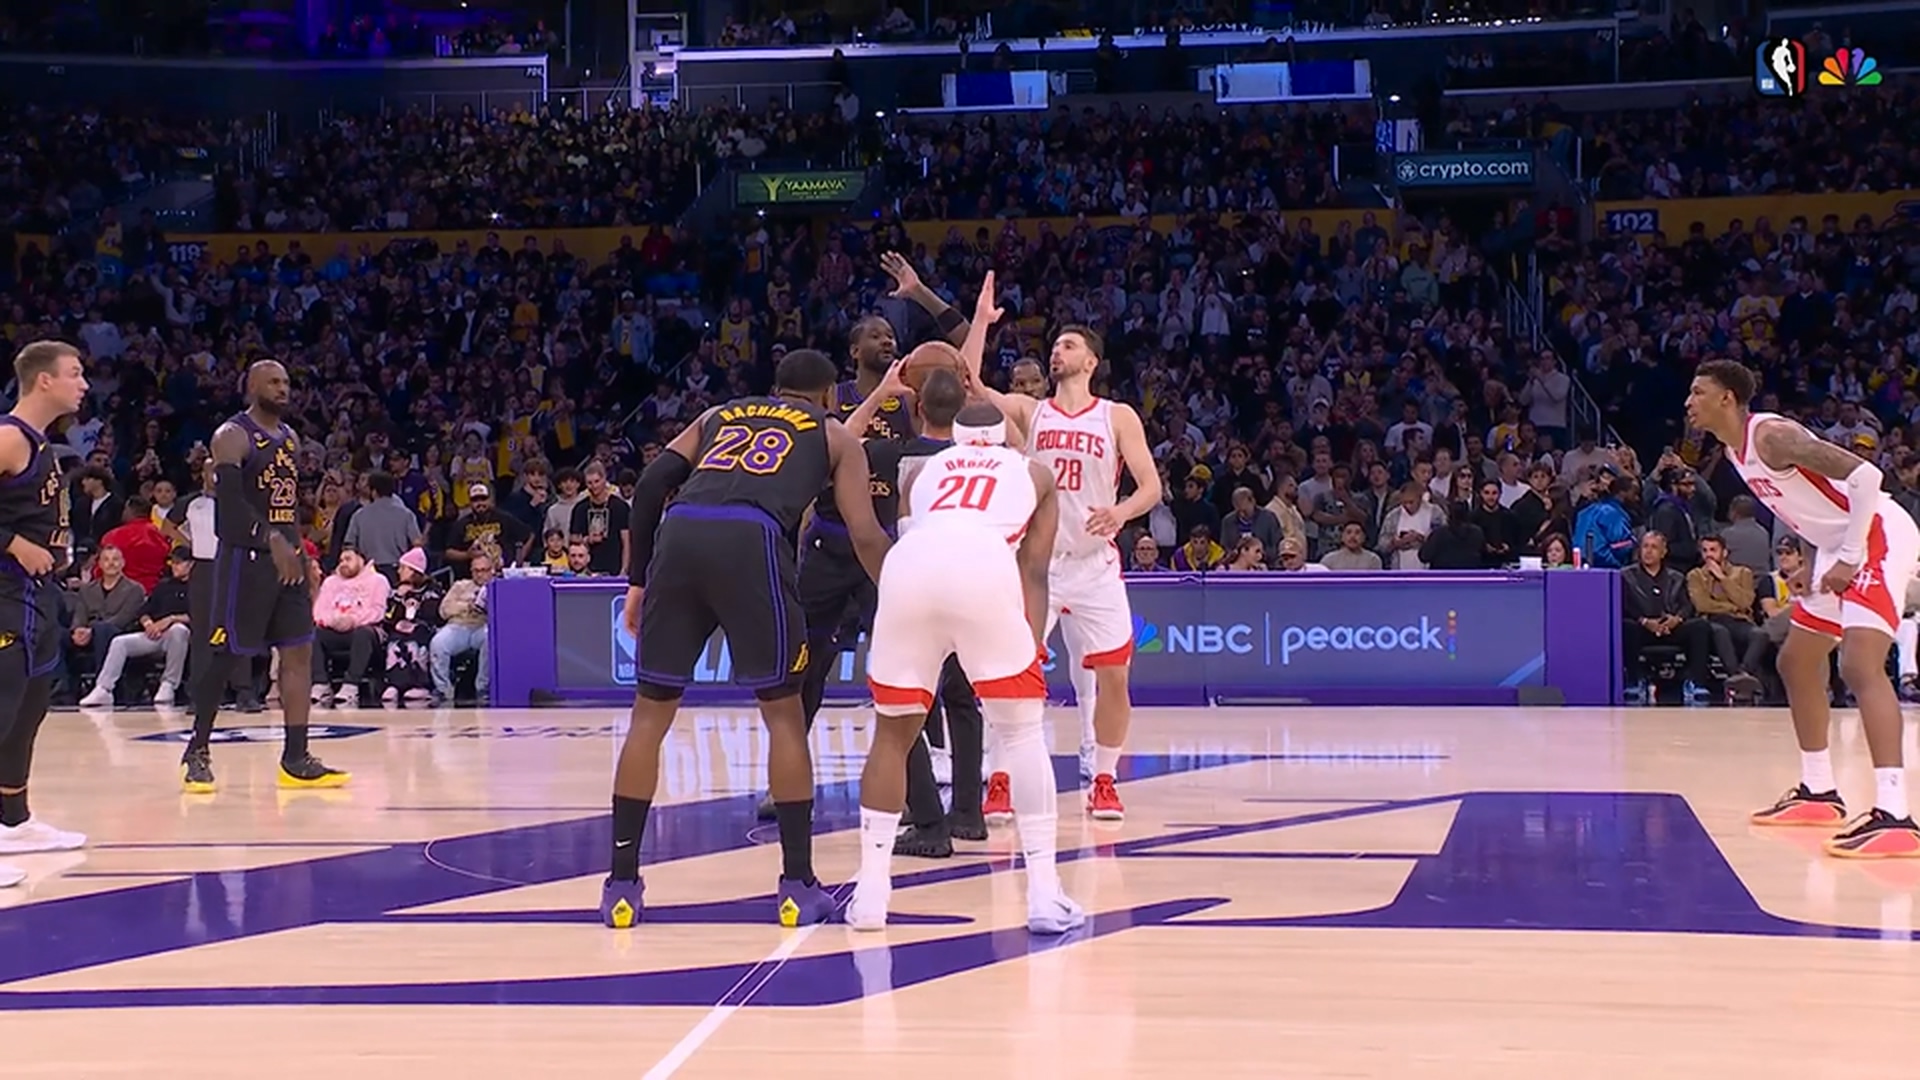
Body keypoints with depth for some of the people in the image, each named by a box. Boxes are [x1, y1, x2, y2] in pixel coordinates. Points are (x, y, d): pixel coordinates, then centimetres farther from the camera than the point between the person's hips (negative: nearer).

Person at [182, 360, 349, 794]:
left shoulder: (290, 437, 16)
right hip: (246, 557, -8)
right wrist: (271, 539, -28)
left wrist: (300, 550, 15)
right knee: (225, 655, -3)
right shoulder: (233, 436, -9)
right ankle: (198, 751, 9)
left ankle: (296, 758, 5)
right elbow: (230, 499, -20)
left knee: (299, 652, 3)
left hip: (287, 557, 8)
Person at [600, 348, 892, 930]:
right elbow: (865, 536, 15)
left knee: (651, 712, 14)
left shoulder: (720, 414, 34)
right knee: (783, 712, 11)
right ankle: (799, 885, 10)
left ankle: (622, 883, 13)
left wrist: (638, 579, 22)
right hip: (751, 540, -3)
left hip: (680, 534, 3)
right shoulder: (834, 434, 26)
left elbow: (651, 485, 19)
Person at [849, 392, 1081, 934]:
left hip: (909, 566, 2)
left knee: (892, 732, 20)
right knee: (1023, 730, 13)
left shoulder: (921, 469, 37)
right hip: (985, 569, -2)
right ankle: (1044, 894, 5)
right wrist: (1033, 651, 18)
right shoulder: (1035, 471, 32)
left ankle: (871, 891, 16)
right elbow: (1033, 571, 21)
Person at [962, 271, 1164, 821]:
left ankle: (1103, 781, 14)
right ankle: (1000, 781, 5)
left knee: (1113, 676, -2)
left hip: (1095, 565, 0)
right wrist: (982, 320, -9)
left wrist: (1123, 511, -24)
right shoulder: (1028, 411, 8)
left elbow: (1151, 485, -3)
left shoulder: (1118, 417, 4)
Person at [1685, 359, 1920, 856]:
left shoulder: (1770, 435, -21)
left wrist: (1850, 557, -24)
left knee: (1860, 666, -25)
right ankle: (1819, 793, 27)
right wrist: (1826, 562, 13)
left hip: (1878, 536, -11)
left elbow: (1863, 474, -27)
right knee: (1796, 662, 18)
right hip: (1840, 547, 11)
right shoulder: (1735, 450, 9)